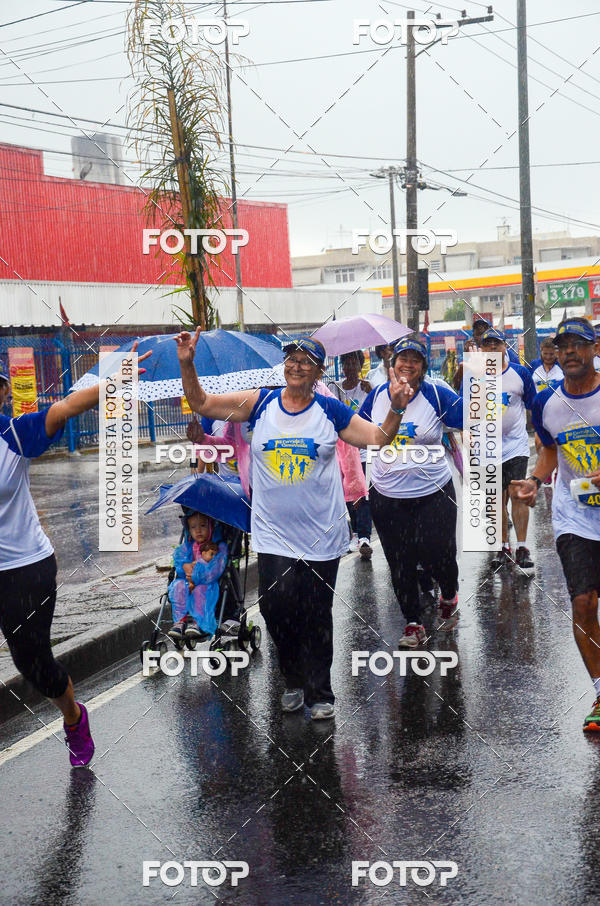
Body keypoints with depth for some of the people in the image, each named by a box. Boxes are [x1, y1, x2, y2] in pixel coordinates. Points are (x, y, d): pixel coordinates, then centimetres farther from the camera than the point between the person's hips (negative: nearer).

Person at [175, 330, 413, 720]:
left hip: (321, 536, -1)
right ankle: (294, 681, 23)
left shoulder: (331, 410, 1)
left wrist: (396, 409, -14)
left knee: (317, 617, 6)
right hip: (273, 533, 1)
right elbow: (201, 403, 4)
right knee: (276, 608, -2)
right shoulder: (260, 403, 2)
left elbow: (377, 439, 3)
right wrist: (187, 364, -9)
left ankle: (319, 692, 21)